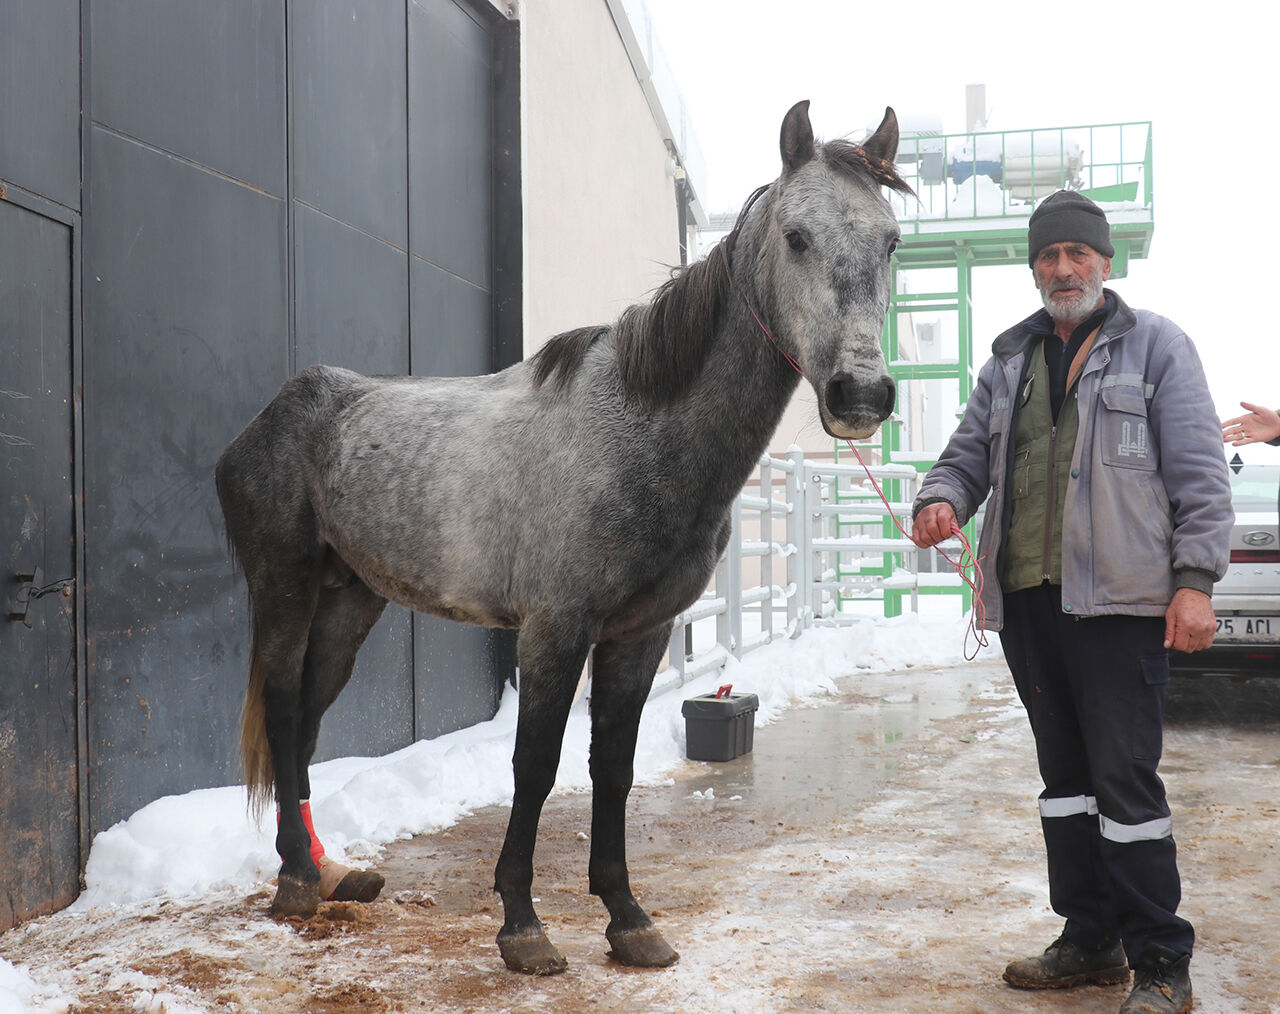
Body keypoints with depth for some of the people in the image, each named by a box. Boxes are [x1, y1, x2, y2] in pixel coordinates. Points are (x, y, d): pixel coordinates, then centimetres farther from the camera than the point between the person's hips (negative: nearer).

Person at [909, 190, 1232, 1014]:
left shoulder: (1155, 345, 3)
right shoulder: (1011, 359, 17)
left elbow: (1200, 476, -3)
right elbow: (969, 451, 17)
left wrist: (1195, 580, -13)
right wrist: (943, 498, -7)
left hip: (1119, 599, -5)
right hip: (1027, 598, 6)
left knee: (1126, 779, -6)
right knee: (1065, 775, 13)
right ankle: (1091, 941, 26)